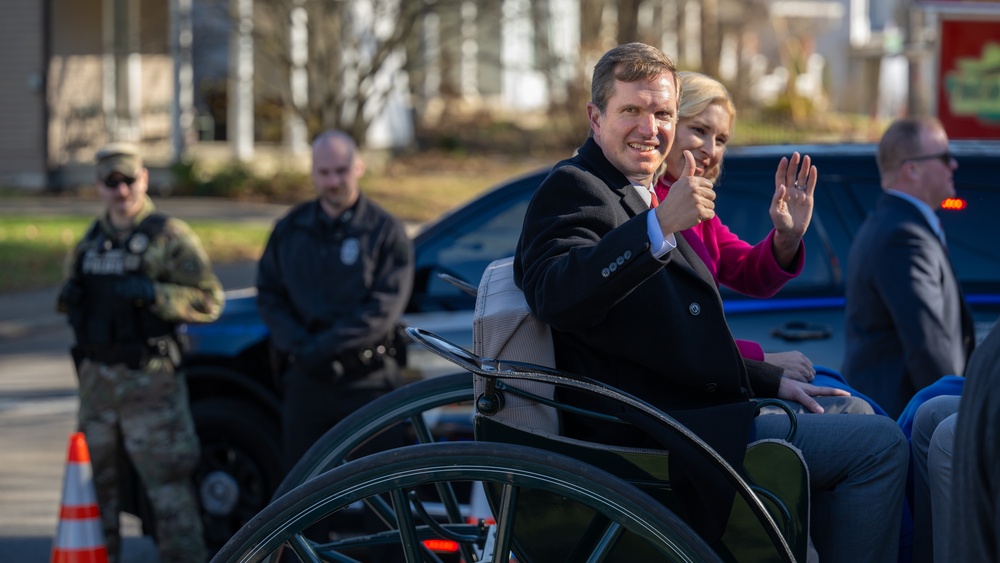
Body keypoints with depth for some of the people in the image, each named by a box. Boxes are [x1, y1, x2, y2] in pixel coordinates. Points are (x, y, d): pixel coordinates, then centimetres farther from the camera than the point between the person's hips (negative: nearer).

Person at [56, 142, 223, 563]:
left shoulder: (169, 237, -4)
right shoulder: (90, 242, 15)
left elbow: (209, 301, -10)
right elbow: (71, 294, 28)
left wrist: (153, 294, -22)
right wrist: (68, 297, 3)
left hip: (149, 380, -7)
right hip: (97, 377, 7)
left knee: (168, 481, -8)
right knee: (97, 480, 13)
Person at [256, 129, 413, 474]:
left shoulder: (384, 231, -1)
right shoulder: (290, 229, 11)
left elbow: (384, 307, -10)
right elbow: (269, 295, 9)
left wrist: (324, 346, -17)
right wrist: (298, 345, -9)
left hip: (366, 381, -4)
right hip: (306, 380, 4)